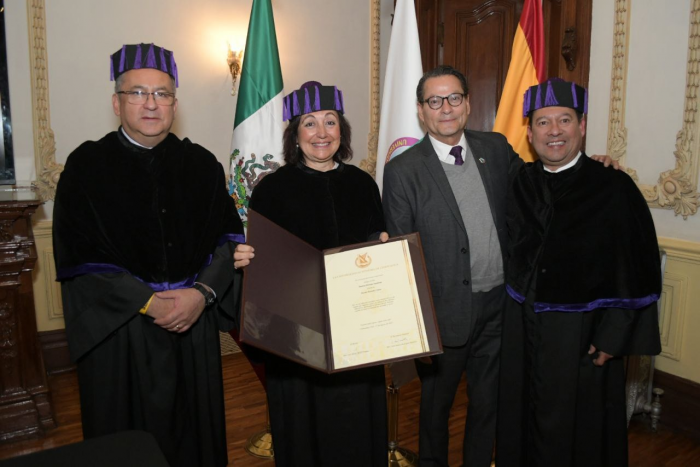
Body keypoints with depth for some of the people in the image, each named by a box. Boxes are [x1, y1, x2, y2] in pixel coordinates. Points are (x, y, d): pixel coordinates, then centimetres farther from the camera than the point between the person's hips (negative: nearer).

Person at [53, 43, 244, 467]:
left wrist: (202, 293, -16)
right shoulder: (87, 166, -3)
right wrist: (149, 303, -15)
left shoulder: (201, 165, 4)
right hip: (117, 330, -2)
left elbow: (229, 237, 0)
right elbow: (78, 259, -9)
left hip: (194, 325, 2)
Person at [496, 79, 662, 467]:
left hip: (581, 336, -4)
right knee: (521, 420, 19)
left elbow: (635, 268, -11)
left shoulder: (614, 188, -11)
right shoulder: (518, 183, 1)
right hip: (522, 330, 4)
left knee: (576, 430, 13)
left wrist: (612, 337, -13)